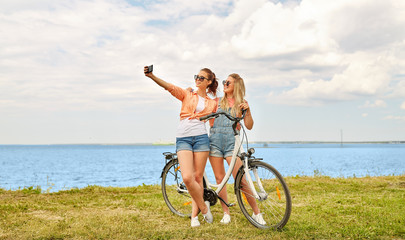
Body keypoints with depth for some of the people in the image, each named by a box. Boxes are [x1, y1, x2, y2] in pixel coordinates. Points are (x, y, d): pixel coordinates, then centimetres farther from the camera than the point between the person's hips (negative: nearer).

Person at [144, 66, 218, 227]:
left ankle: (194, 215, 13)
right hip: (183, 139, -1)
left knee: (197, 177, 1)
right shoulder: (187, 95, 13)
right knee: (187, 178, -15)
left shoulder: (212, 103, 17)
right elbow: (169, 87, -3)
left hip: (201, 138, 1)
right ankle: (203, 207, 5)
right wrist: (151, 76, -18)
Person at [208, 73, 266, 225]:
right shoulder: (217, 101, 16)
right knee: (219, 178, 2)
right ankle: (226, 213, 13)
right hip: (215, 140, 3)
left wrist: (248, 110, -11)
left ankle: (256, 212, 1)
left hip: (231, 142, -3)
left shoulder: (241, 103, 10)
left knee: (241, 179, -10)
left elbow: (249, 126, 4)